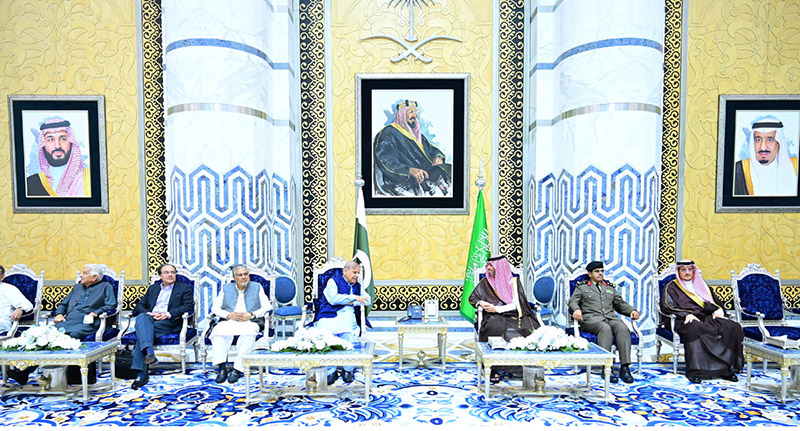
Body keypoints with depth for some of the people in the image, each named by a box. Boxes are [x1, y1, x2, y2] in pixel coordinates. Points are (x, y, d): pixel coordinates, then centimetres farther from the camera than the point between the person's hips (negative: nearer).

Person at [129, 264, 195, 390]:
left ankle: (141, 374, -35)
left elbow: (189, 306, 1)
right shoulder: (152, 288, 29)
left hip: (169, 322, -3)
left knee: (142, 332, -30)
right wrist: (148, 313, -4)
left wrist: (168, 314, -12)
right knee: (142, 317, -34)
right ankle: (149, 352, -49)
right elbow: (140, 305, 20)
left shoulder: (184, 288, 16)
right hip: (149, 319, 3)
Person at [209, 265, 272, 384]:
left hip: (250, 322, -2)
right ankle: (222, 368, -31)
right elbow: (215, 307, 12)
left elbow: (267, 306, 7)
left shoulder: (257, 287, 17)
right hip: (229, 322, 2)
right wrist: (228, 315, -7)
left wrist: (251, 315, -9)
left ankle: (237, 369, -32)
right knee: (218, 331, -32)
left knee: (248, 334, -37)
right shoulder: (226, 288, 21)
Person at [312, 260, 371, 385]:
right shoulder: (333, 281, 8)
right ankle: (331, 371, -16)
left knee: (348, 334, -31)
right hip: (329, 316, -3)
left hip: (347, 316, 3)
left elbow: (368, 301, 14)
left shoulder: (357, 285, 24)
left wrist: (351, 302, -1)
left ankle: (348, 369, -13)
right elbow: (333, 299, -9)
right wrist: (354, 297, -5)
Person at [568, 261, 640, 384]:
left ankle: (625, 367, -34)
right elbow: (572, 301, 5)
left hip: (611, 318, 4)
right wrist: (576, 309, -18)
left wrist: (632, 310, 7)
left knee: (623, 328, -31)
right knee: (605, 329, -37)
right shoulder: (582, 286, 17)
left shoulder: (610, 287, 29)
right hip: (591, 318, -3)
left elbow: (620, 303, 27)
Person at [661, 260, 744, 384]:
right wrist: (686, 314, -16)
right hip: (685, 321, -5)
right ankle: (694, 371, -38)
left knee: (732, 327, -23)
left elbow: (711, 303, 21)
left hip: (706, 318, 5)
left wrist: (718, 310, -3)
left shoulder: (701, 285, 27)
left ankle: (726, 368, -21)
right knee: (695, 329, -40)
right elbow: (666, 307, -2)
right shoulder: (672, 287, 12)